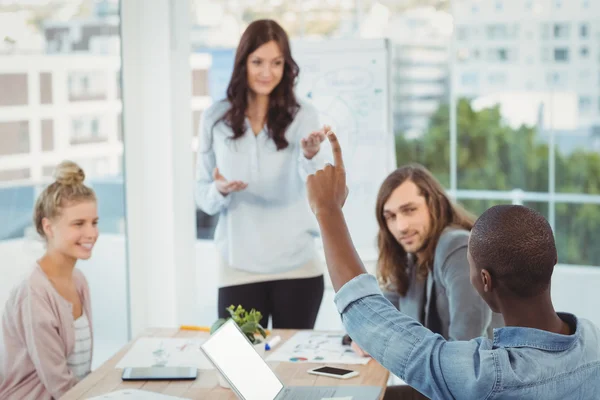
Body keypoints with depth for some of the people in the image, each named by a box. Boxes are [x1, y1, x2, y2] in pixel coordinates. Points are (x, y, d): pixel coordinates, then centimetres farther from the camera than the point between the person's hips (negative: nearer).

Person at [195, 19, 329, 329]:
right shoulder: (215, 118, 1)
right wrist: (220, 191, -16)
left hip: (297, 266, 0)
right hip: (238, 268, 0)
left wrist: (311, 154, -36)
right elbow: (203, 196, 5)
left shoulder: (302, 115, -2)